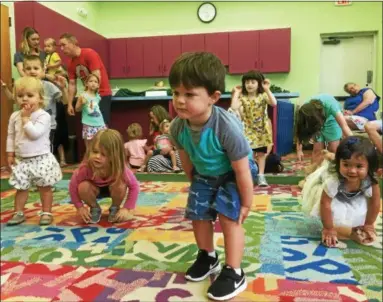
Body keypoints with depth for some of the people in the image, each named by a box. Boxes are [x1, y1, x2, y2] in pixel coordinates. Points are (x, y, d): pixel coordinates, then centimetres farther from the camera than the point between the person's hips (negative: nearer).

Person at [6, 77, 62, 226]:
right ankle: (18, 213, 25)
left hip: (41, 159, -4)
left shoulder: (43, 115, -13)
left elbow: (35, 134, -25)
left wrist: (26, 118, -18)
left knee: (45, 187, 5)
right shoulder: (14, 116, 5)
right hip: (21, 160, 5)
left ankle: (46, 212, 16)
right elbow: (10, 136, 11)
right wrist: (10, 154, 8)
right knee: (21, 188, 12)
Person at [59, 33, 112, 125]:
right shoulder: (71, 63, 5)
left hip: (102, 94, -7)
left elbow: (97, 77, -20)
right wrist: (70, 104, -2)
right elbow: (72, 84, 5)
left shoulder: (89, 54, -16)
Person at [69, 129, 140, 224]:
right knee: (83, 187, -32)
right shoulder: (85, 168, -36)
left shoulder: (120, 169, -36)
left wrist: (126, 208, -28)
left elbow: (134, 186, -26)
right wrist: (80, 207, -20)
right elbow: (73, 186, -22)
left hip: (112, 188, 0)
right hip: (95, 188, 1)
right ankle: (95, 208, 0)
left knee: (120, 185, -34)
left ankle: (115, 208, -2)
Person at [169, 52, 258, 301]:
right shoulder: (178, 127, -25)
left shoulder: (227, 128, -40)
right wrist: (195, 183, 10)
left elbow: (241, 170, -28)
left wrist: (246, 204, -18)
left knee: (229, 217, -12)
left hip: (233, 174, -5)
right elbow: (186, 159, -3)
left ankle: (234, 273, 6)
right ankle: (208, 258, 34)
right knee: (198, 215, 7)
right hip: (205, 175, 5)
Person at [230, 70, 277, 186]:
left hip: (262, 129, 1)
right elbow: (233, 108, -24)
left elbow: (274, 103, -24)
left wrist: (267, 90, -24)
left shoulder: (263, 96, -7)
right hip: (248, 130, -1)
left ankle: (261, 176, 16)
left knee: (261, 153, 8)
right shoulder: (242, 97, -7)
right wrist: (236, 93, -17)